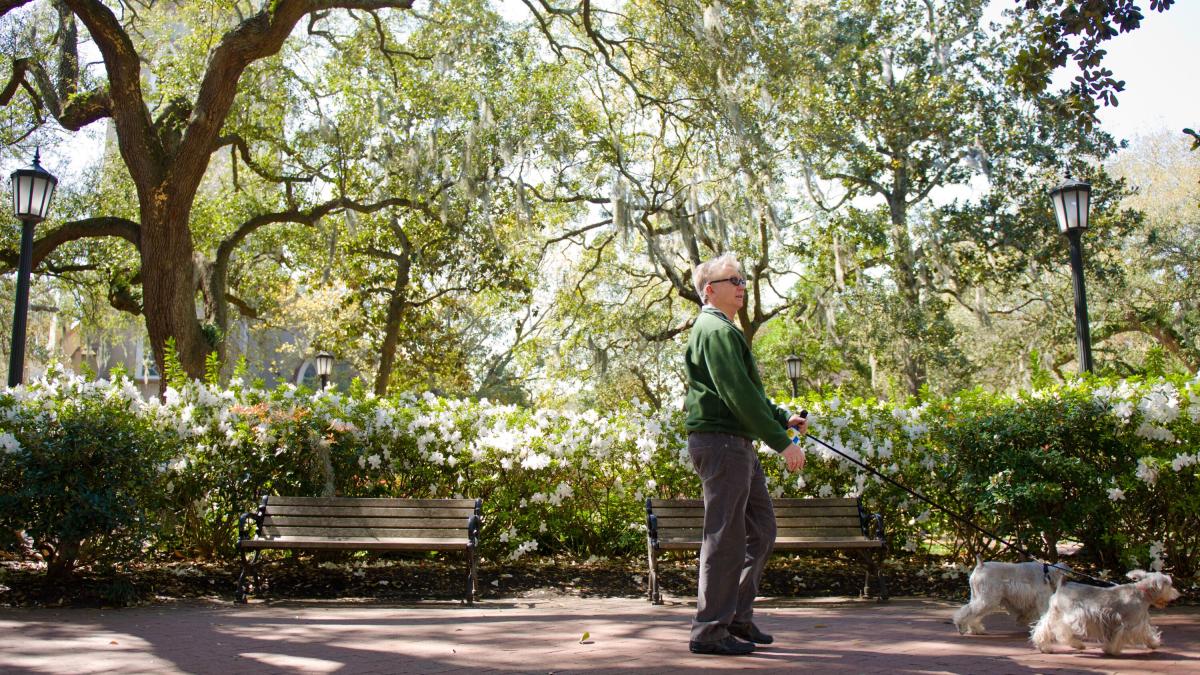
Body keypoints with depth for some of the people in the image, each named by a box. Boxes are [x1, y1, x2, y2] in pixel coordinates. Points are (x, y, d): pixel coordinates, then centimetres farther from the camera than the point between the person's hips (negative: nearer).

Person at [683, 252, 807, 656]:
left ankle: (738, 617, 21)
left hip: (737, 444, 11)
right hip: (720, 441, -11)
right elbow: (738, 395, -20)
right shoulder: (716, 330, -12)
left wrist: (783, 418, 17)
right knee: (726, 538, -6)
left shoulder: (724, 330, 22)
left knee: (761, 530, 14)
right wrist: (781, 442, -19)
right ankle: (709, 632, 2)